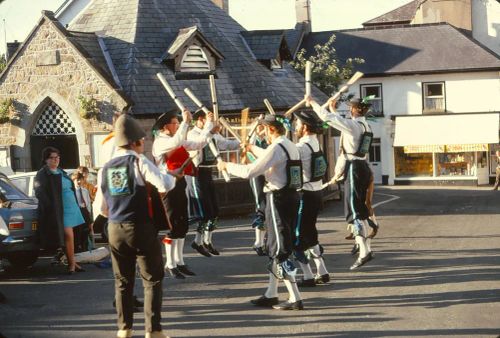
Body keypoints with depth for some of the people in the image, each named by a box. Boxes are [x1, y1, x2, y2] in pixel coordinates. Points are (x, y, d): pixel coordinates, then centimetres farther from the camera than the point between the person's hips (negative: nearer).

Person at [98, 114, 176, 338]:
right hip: (141, 228, -5)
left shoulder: (105, 169, 8)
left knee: (123, 281, 14)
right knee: (152, 279, 4)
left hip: (115, 229, 5)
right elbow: (164, 186, -21)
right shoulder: (139, 161, -9)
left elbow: (102, 209, 13)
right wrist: (172, 176, 0)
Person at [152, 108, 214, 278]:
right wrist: (186, 122, -29)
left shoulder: (179, 141, 14)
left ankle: (179, 262, 19)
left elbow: (199, 143, 18)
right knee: (172, 226, -5)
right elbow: (176, 142, -33)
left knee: (182, 225, 11)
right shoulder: (160, 142, -12)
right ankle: (170, 264, 2)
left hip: (180, 184, 9)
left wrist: (209, 124, 14)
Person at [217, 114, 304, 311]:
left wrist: (226, 166, -5)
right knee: (275, 247, 17)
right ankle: (271, 295, 24)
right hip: (291, 197, 9)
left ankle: (295, 298, -6)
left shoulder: (276, 148, -17)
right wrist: (252, 149, 49)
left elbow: (250, 171, -19)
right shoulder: (290, 146, 12)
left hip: (278, 199, -9)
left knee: (280, 250, -5)